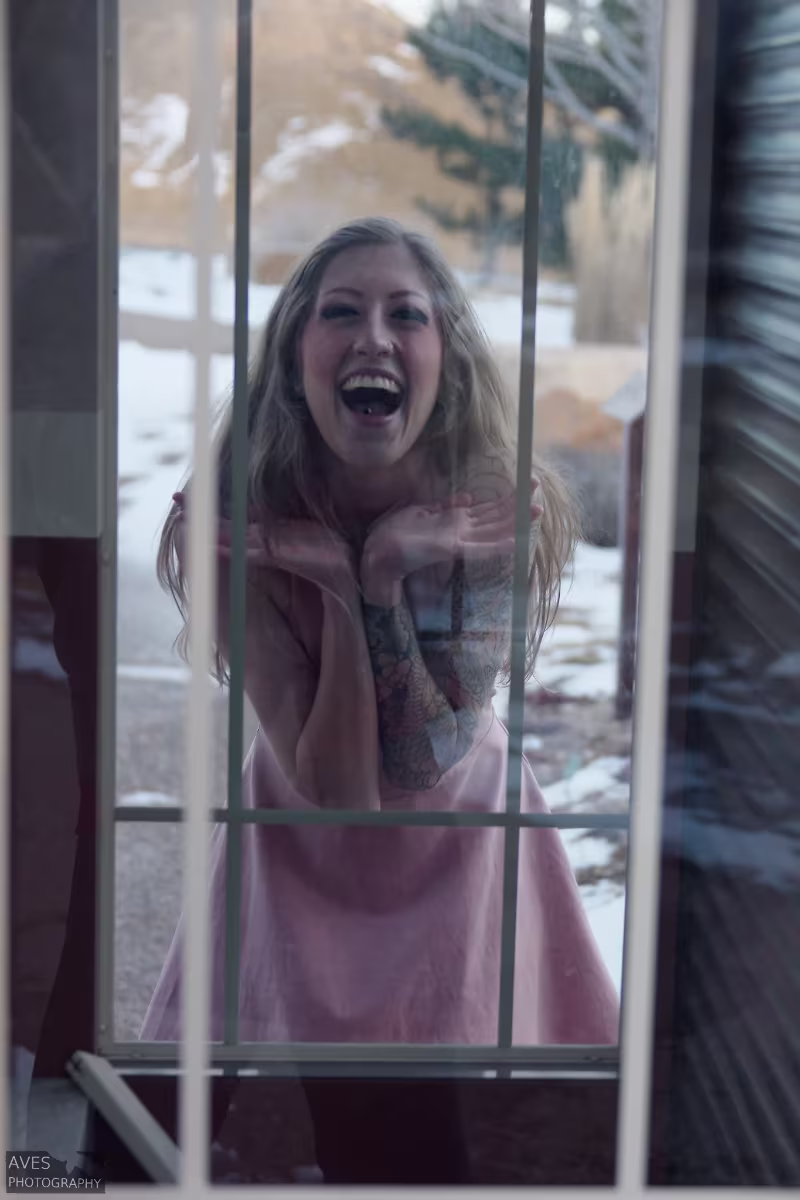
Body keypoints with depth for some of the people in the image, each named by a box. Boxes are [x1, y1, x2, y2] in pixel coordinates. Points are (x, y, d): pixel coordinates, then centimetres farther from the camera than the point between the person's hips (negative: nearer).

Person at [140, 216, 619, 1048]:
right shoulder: (236, 531, -25)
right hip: (298, 848, 0)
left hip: (462, 847, 0)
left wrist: (384, 583, -35)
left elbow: (420, 766, -26)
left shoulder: (508, 518, -24)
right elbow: (334, 788, -26)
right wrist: (344, 590, -34)